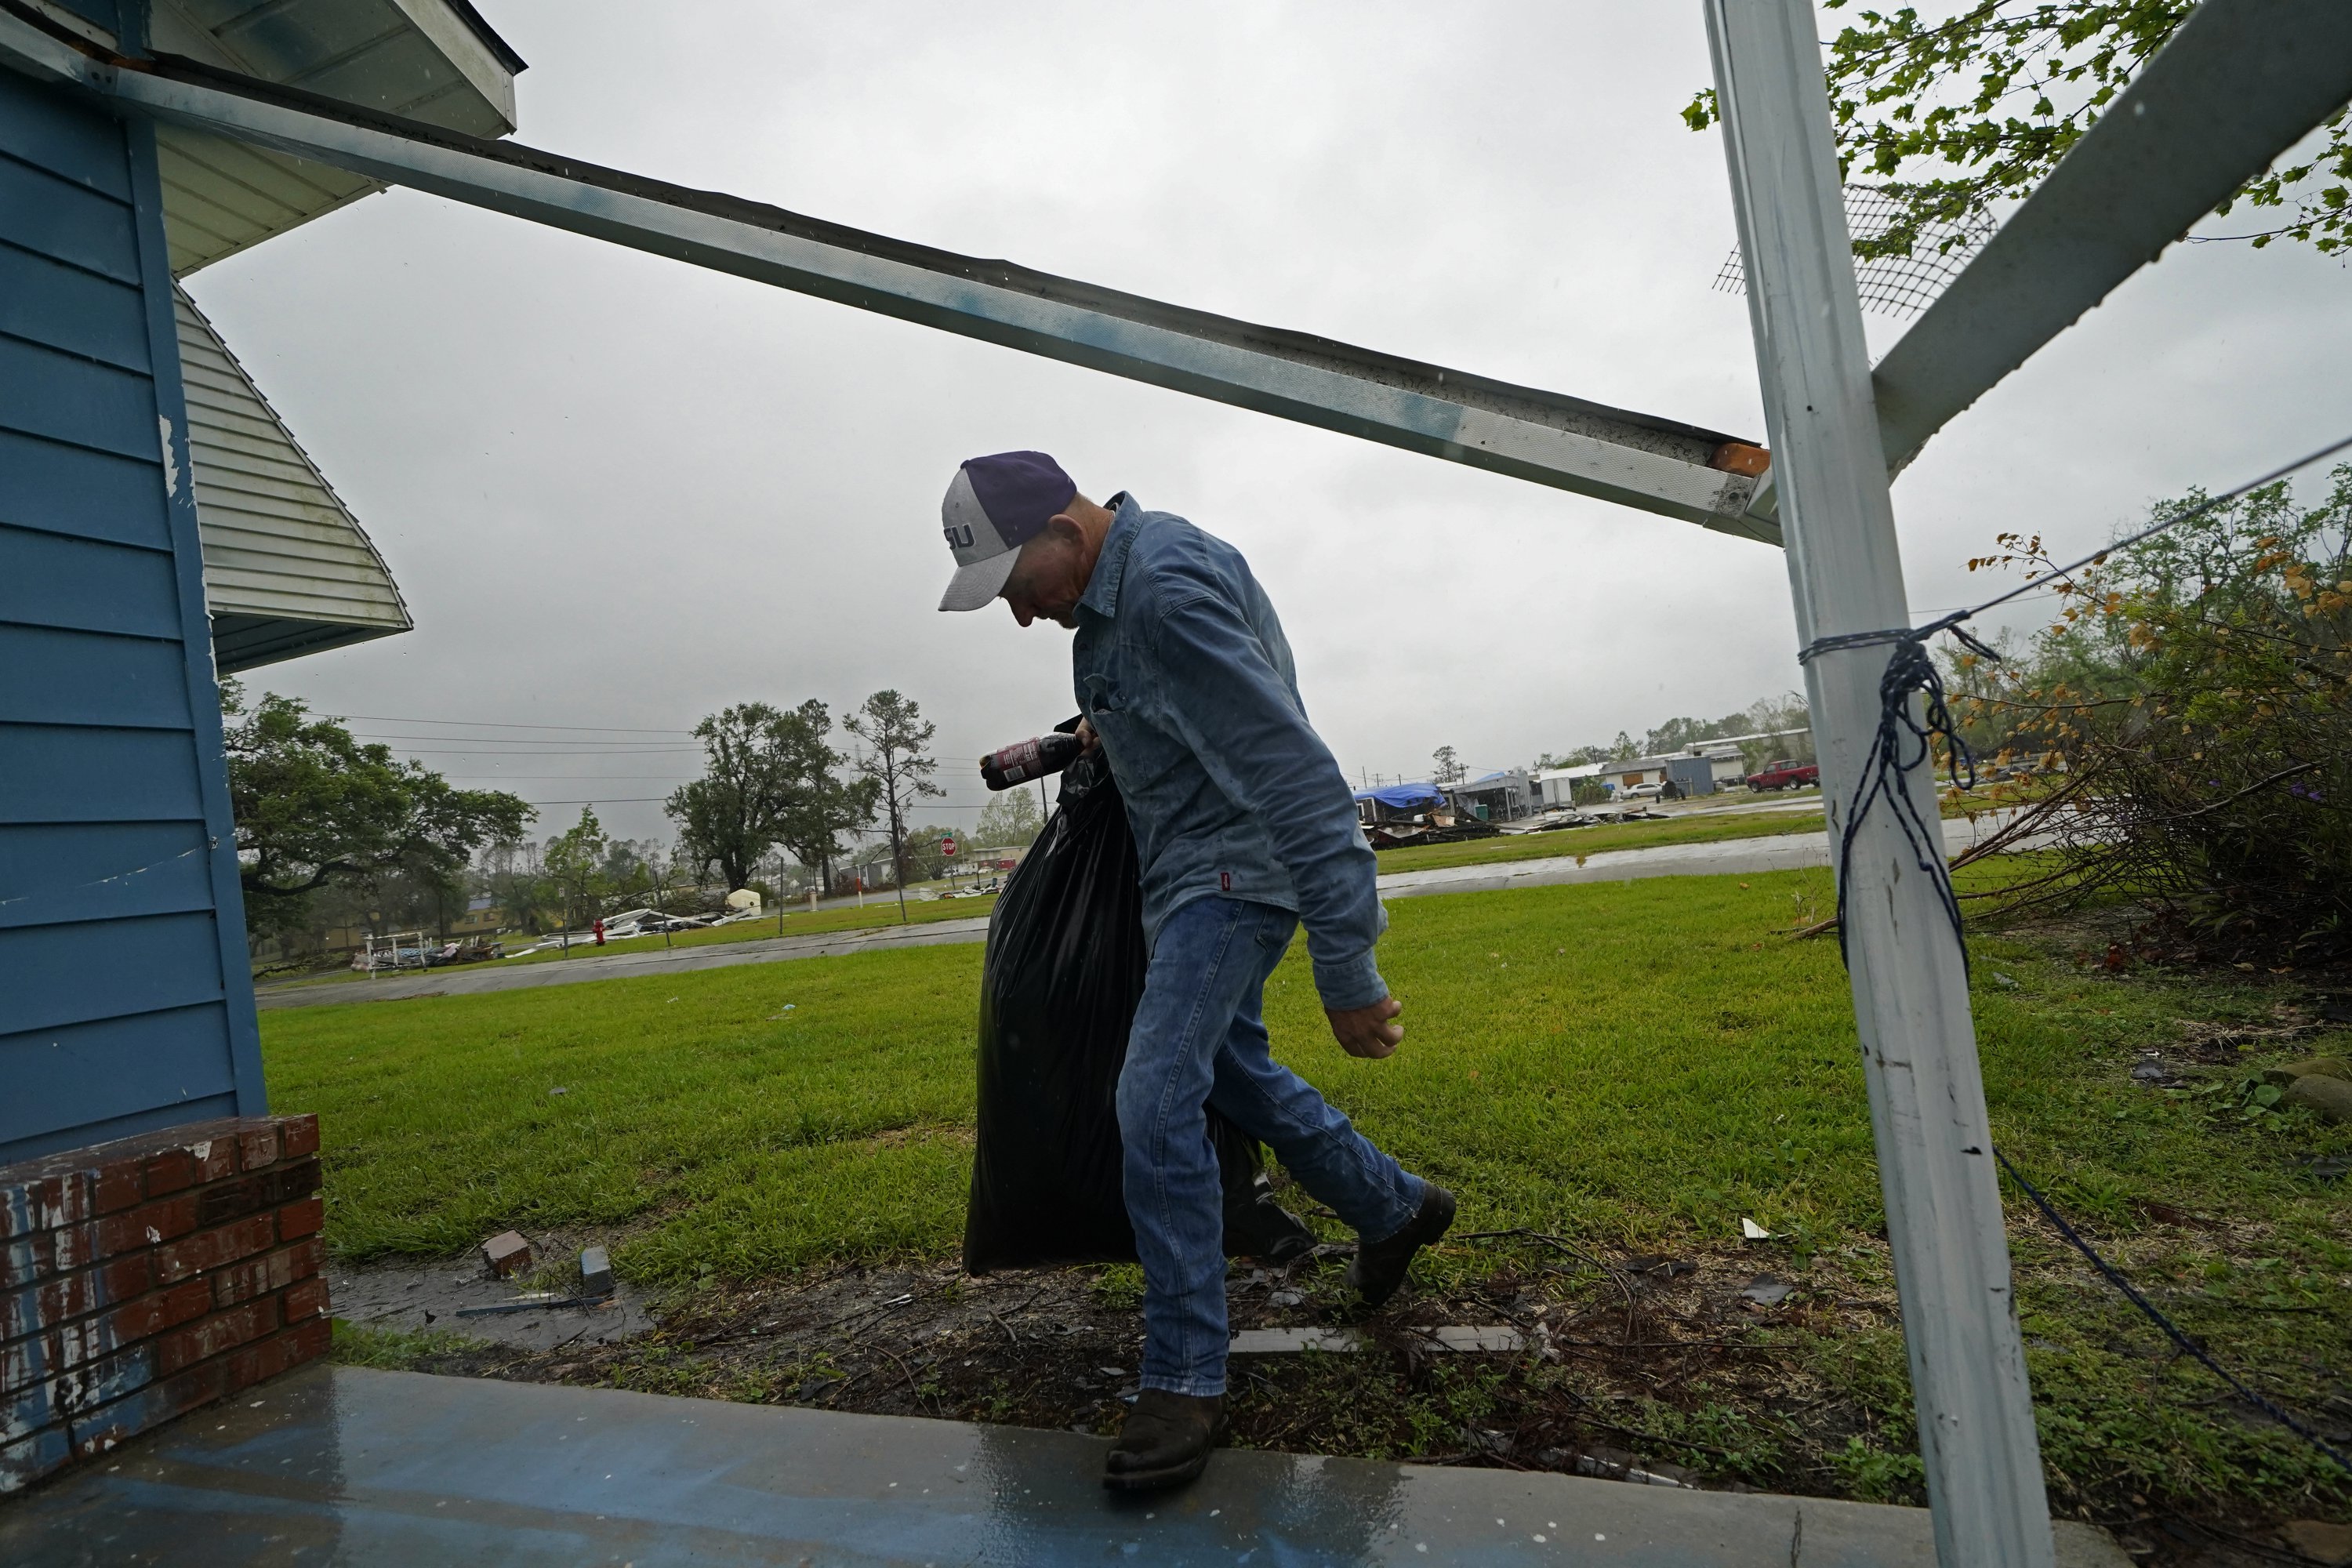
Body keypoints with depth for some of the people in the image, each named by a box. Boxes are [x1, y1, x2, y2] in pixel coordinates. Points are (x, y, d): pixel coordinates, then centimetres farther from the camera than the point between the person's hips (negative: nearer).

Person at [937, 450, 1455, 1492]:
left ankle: (1184, 1381, -2)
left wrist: (1346, 968, -33)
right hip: (1191, 869, 10)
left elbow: (1289, 767, -33)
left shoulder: (1167, 588, -27)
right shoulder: (1116, 579, 5)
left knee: (1156, 1101, -16)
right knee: (1229, 1068, 20)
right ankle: (1396, 1209, 39)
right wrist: (1112, 722, 11)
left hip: (1234, 868, -10)